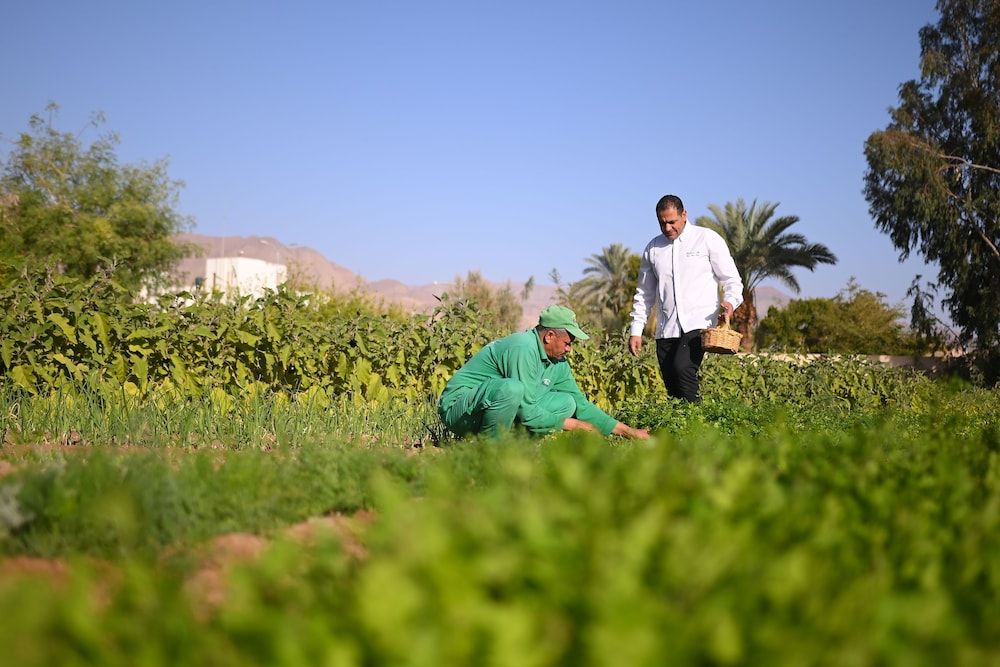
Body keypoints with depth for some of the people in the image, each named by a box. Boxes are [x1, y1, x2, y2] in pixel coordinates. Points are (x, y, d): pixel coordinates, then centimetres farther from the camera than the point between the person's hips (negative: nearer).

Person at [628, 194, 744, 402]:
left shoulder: (708, 239, 4)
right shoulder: (653, 248, 15)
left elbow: (731, 278, 5)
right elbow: (644, 293, 21)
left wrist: (730, 301, -17)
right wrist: (636, 330, 14)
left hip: (698, 323, -4)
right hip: (666, 328, 4)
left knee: (682, 368, -26)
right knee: (672, 388, -1)